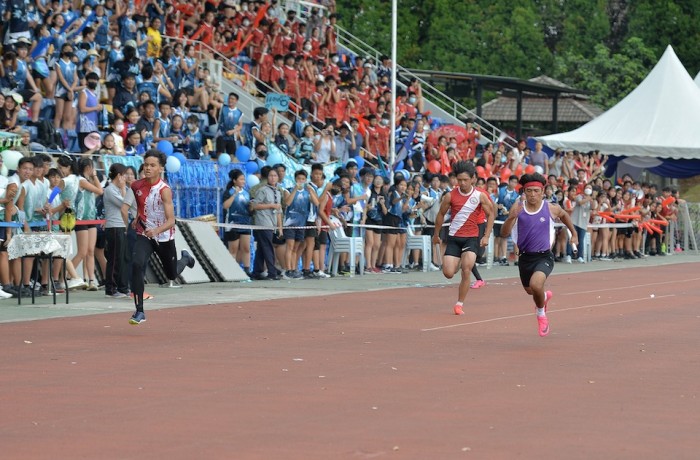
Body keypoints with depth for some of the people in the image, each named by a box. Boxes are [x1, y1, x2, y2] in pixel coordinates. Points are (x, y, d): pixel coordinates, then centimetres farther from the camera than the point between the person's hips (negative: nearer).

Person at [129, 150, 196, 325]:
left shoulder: (164, 190, -24)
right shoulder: (137, 186, -8)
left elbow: (171, 221, -30)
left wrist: (156, 230, -46)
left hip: (164, 237, -3)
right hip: (144, 234, 3)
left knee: (172, 274, 17)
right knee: (137, 265, -24)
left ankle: (185, 258, 54)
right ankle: (139, 311, -20)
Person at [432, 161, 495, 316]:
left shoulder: (480, 196, -5)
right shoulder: (450, 196, -4)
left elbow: (490, 214, 6)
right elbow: (441, 214, 10)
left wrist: (486, 236, -2)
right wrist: (436, 234, 17)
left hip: (472, 238, -1)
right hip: (453, 238, 1)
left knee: (466, 272, -16)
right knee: (448, 273, -7)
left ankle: (459, 304, -3)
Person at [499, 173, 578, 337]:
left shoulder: (551, 209, -10)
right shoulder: (517, 208, -10)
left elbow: (564, 215, 15)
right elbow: (504, 233, -15)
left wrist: (574, 234, 21)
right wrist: (512, 217, -32)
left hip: (544, 257, -3)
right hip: (524, 257, 3)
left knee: (535, 284, -29)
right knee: (530, 291, 23)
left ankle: (541, 314, 0)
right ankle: (544, 296, 62)